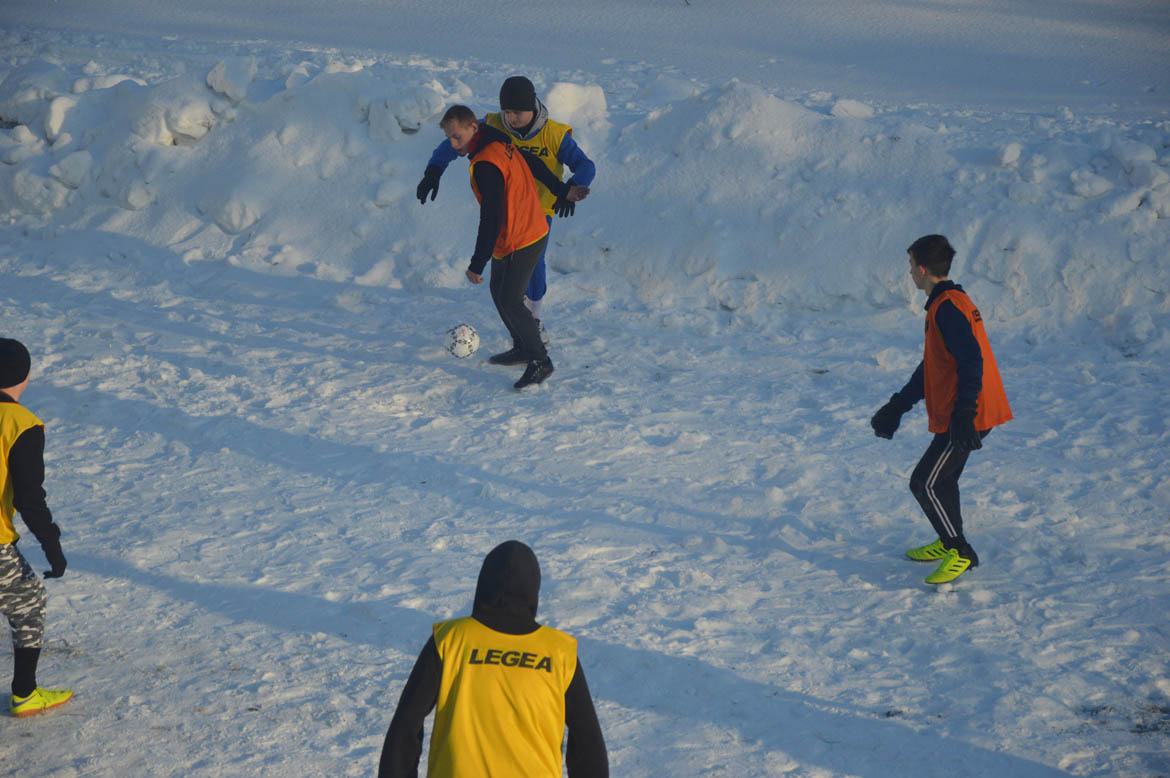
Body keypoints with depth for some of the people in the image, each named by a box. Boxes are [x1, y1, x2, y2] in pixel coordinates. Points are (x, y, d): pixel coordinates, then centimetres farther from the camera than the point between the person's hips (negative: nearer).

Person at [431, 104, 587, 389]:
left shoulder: (485, 165, -28)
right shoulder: (500, 142, 1)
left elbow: (491, 220, -28)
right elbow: (535, 166, 15)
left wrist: (477, 264, -23)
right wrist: (562, 191, 28)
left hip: (520, 243, -10)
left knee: (510, 301, -7)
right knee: (499, 291, 20)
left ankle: (541, 362, 4)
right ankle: (523, 349, 33)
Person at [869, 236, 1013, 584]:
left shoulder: (948, 307, -17)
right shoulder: (945, 304, 17)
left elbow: (971, 361, -26)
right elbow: (931, 366, 25)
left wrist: (964, 412, -32)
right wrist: (898, 405, 28)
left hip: (961, 418, -10)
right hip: (957, 415, 10)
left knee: (925, 483, -8)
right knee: (941, 479, 22)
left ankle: (960, 553, -2)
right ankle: (949, 543, 36)